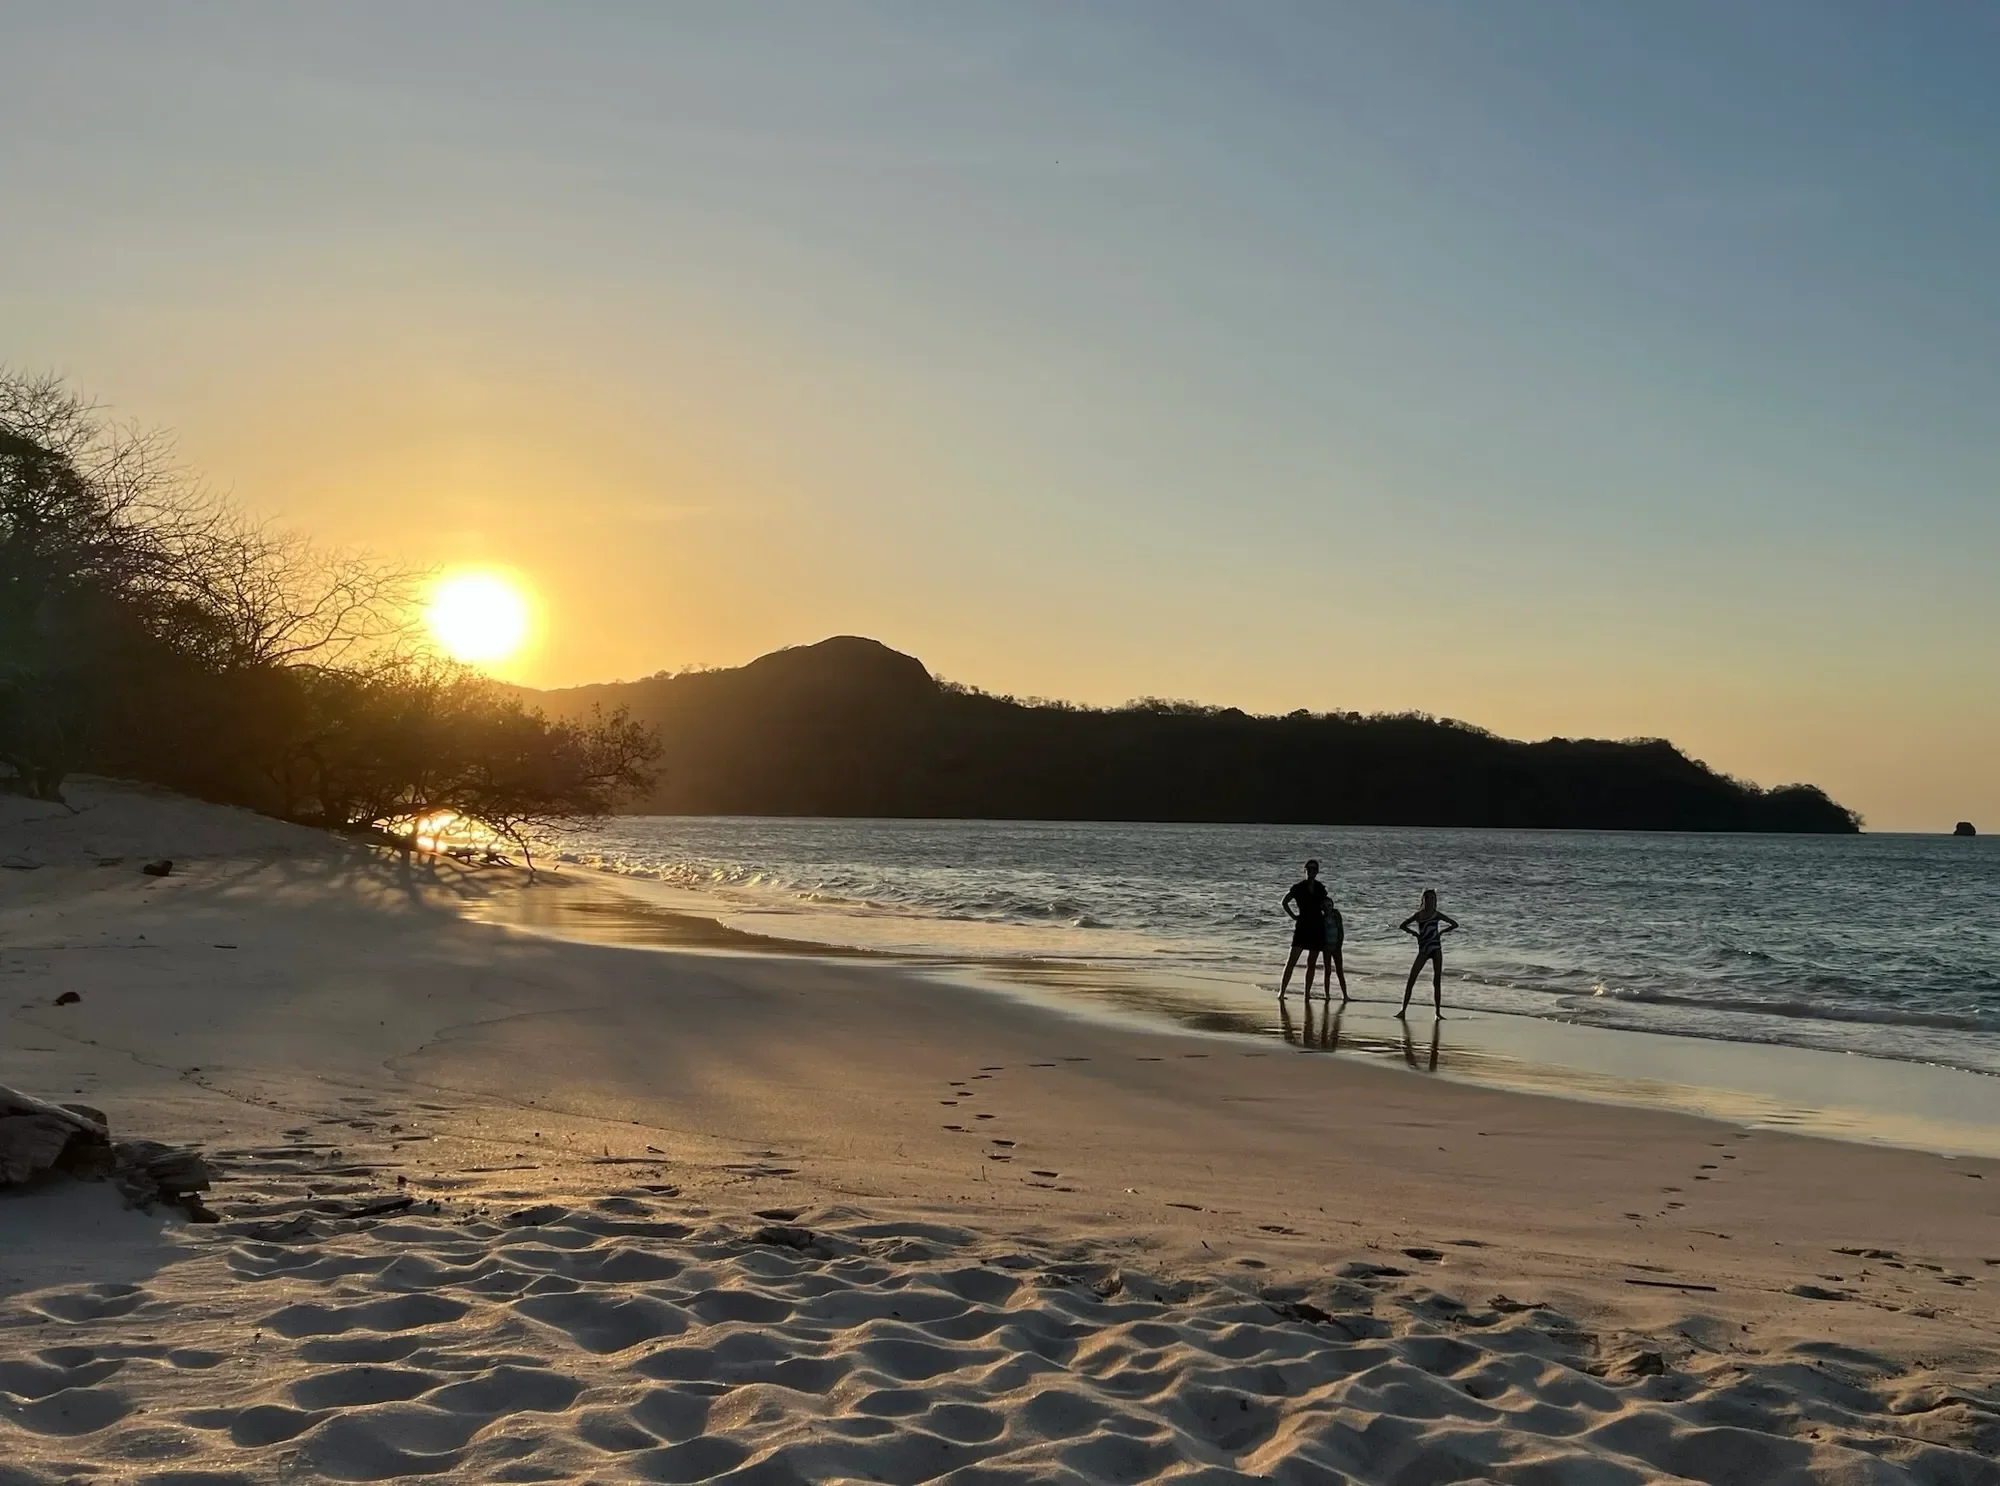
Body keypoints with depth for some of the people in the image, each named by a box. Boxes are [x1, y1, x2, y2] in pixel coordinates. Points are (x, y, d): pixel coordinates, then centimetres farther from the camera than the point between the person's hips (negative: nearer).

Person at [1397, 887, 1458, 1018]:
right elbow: (1402, 926, 14)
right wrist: (1414, 933, 2)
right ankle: (1403, 1010, 0)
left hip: (1436, 948, -1)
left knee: (1437, 981, 0)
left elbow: (1455, 924, 11)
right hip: (1423, 949, 1)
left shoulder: (1437, 915, 5)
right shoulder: (1418, 915, 8)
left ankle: (1438, 1012, 5)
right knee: (1411, 980, -5)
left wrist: (1441, 932, 2)